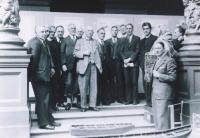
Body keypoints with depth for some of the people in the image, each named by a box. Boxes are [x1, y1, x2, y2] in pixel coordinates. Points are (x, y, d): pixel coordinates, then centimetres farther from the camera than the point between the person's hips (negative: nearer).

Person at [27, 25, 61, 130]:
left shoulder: (44, 43, 15)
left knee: (45, 99, 18)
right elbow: (34, 59, -21)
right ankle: (43, 123, 11)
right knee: (42, 100, -1)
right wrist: (36, 75, -19)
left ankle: (49, 120, 29)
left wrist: (51, 67, 8)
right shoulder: (35, 43, -16)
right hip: (39, 77, -10)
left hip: (44, 76, 10)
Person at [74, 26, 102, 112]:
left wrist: (99, 66, 6)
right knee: (83, 87, -3)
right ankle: (83, 106, 6)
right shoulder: (79, 41, 9)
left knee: (93, 86, 2)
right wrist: (84, 53, -13)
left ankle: (92, 105, 9)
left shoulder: (95, 42, 17)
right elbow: (75, 53, 2)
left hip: (93, 66, 3)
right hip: (83, 66, -3)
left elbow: (97, 55, 14)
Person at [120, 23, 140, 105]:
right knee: (127, 82, 1)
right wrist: (124, 59, -6)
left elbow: (137, 50, -2)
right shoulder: (123, 40, 17)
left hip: (134, 63, -3)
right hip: (125, 63, 3)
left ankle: (135, 99, 4)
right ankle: (128, 99, 6)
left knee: (134, 82, -3)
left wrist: (130, 59, -10)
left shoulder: (137, 38, 8)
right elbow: (121, 51, 11)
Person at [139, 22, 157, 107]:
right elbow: (140, 53, 16)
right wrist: (141, 63, 2)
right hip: (144, 65, 5)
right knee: (145, 84, 5)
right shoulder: (141, 41, 20)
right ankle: (148, 100, 13)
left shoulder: (155, 38, 0)